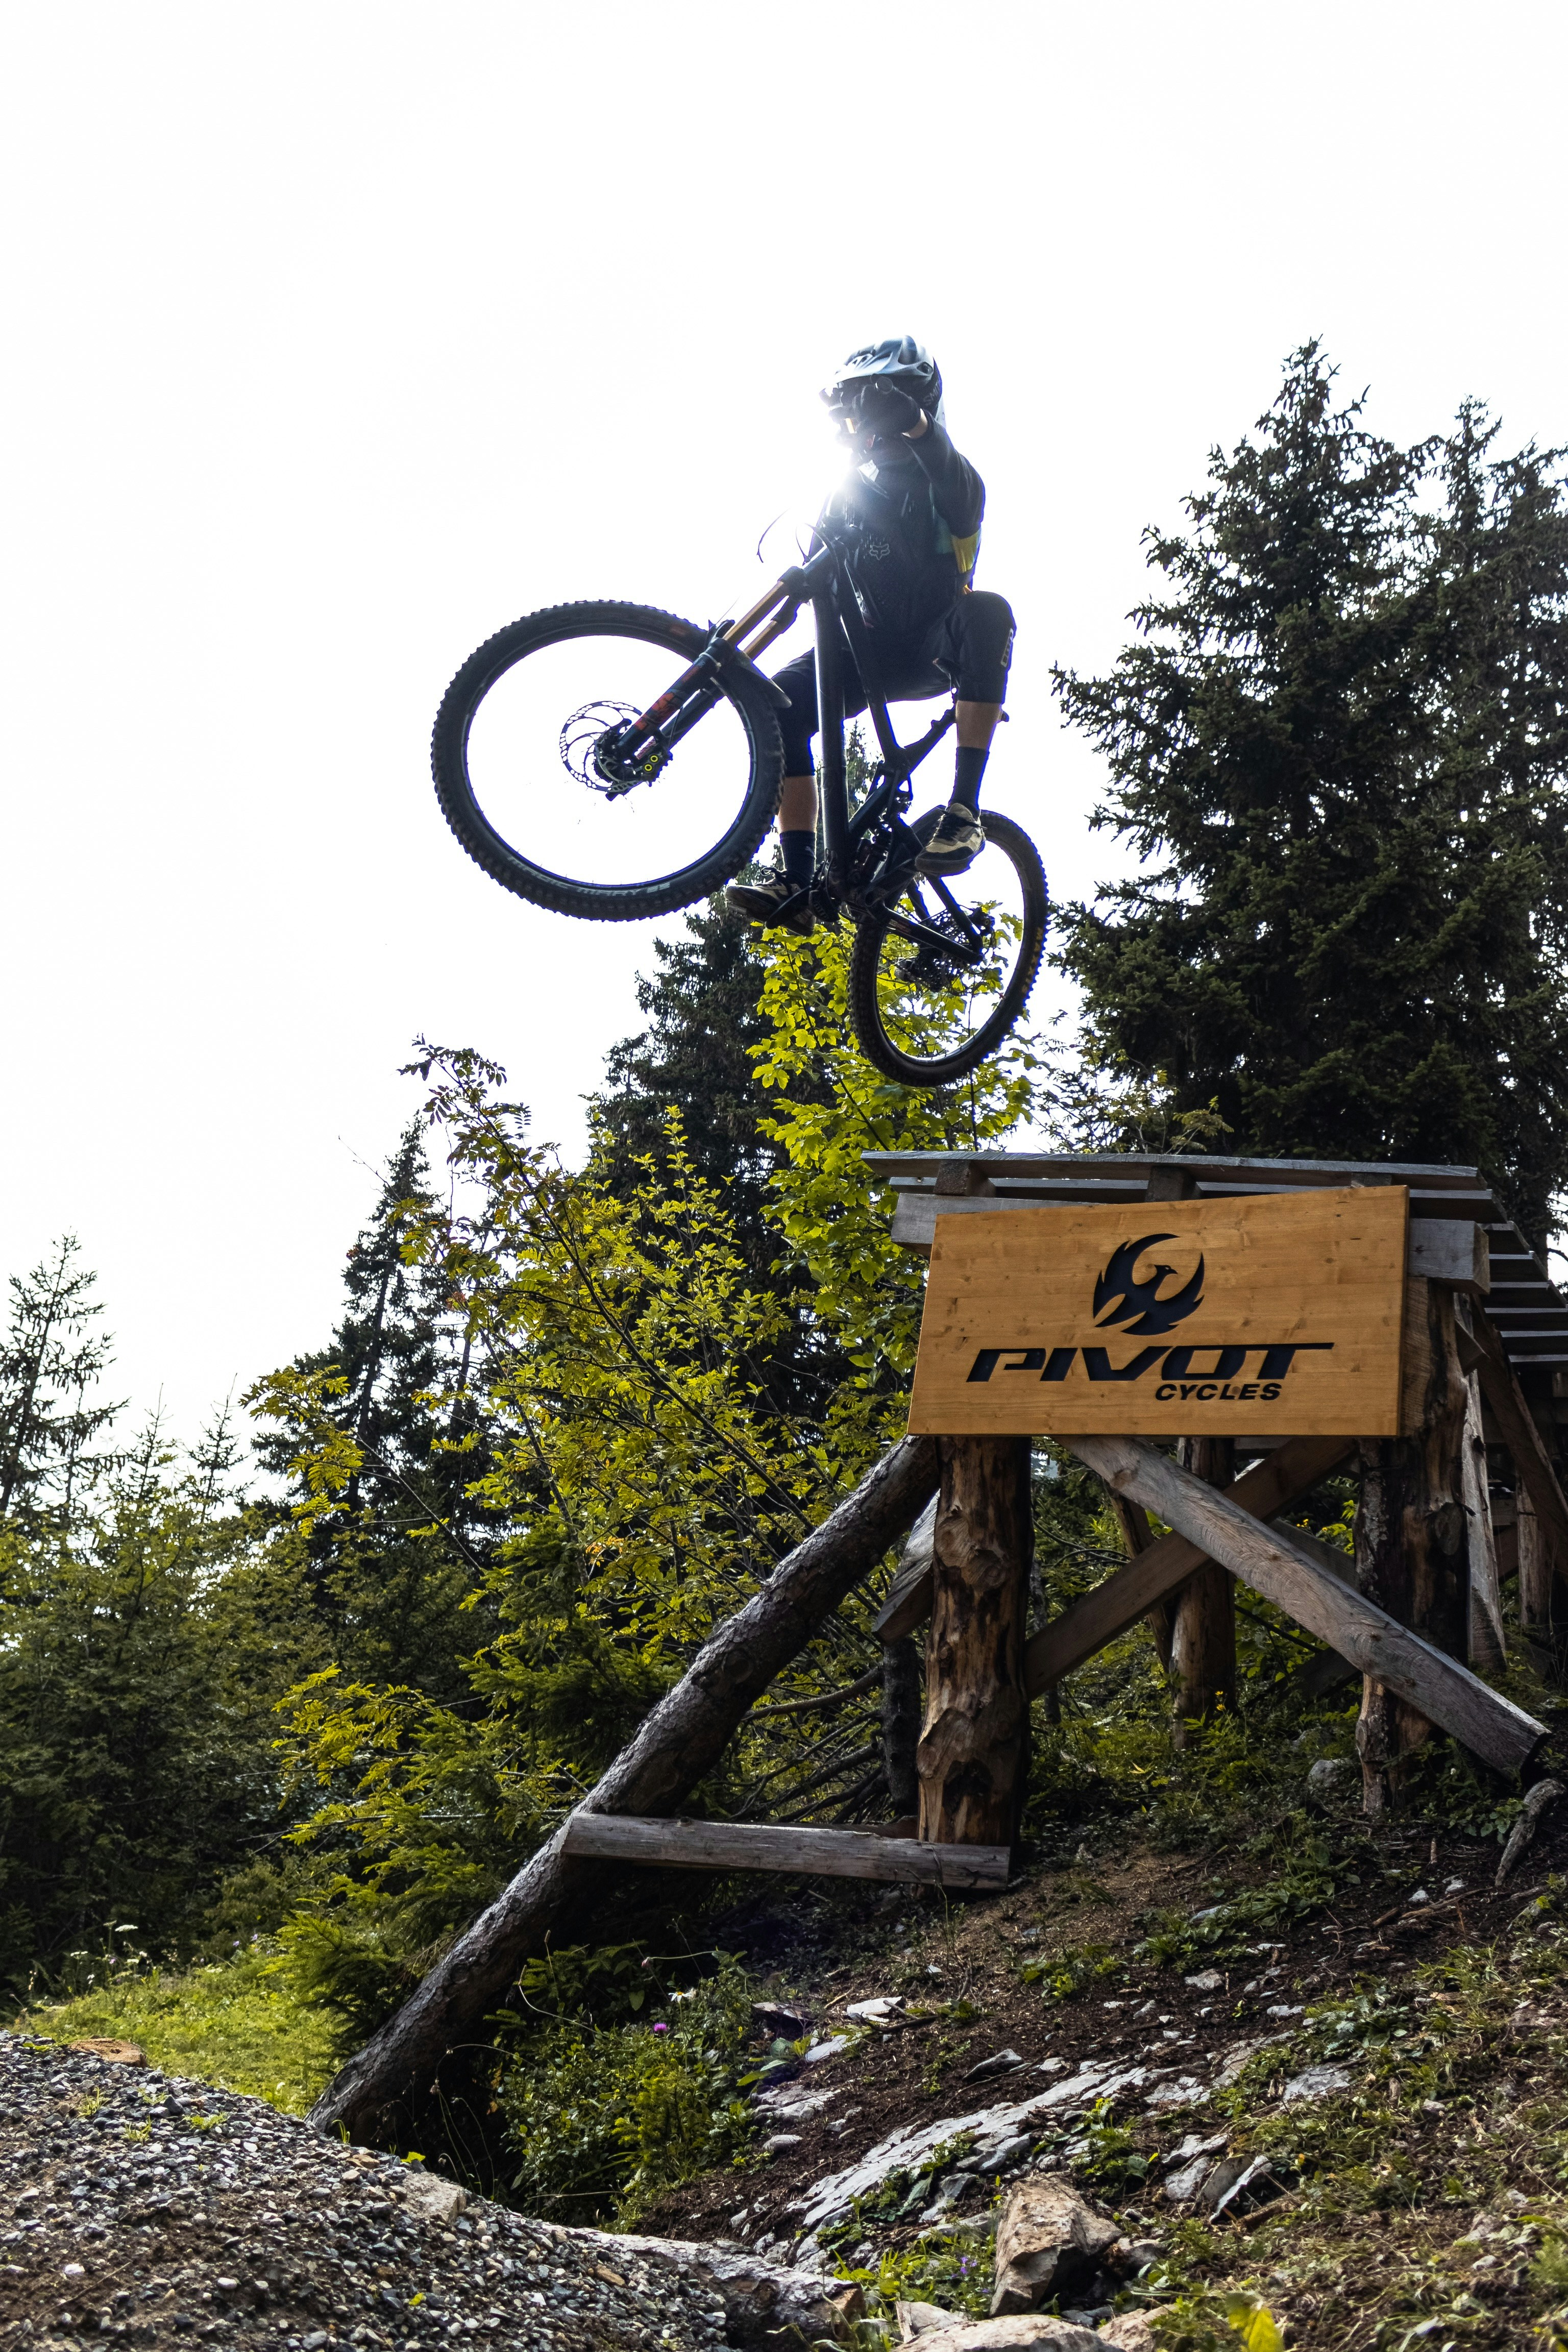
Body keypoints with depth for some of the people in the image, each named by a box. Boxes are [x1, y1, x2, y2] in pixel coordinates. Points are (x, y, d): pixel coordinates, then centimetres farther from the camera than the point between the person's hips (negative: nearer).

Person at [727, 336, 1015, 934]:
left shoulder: (941, 478, -2)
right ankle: (797, 881, -29)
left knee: (986, 612, -38)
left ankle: (964, 811, -43)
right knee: (781, 701, -24)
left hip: (937, 642, -4)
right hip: (875, 648, 4)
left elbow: (964, 503, -27)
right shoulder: (849, 493, 12)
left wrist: (920, 430, -45)